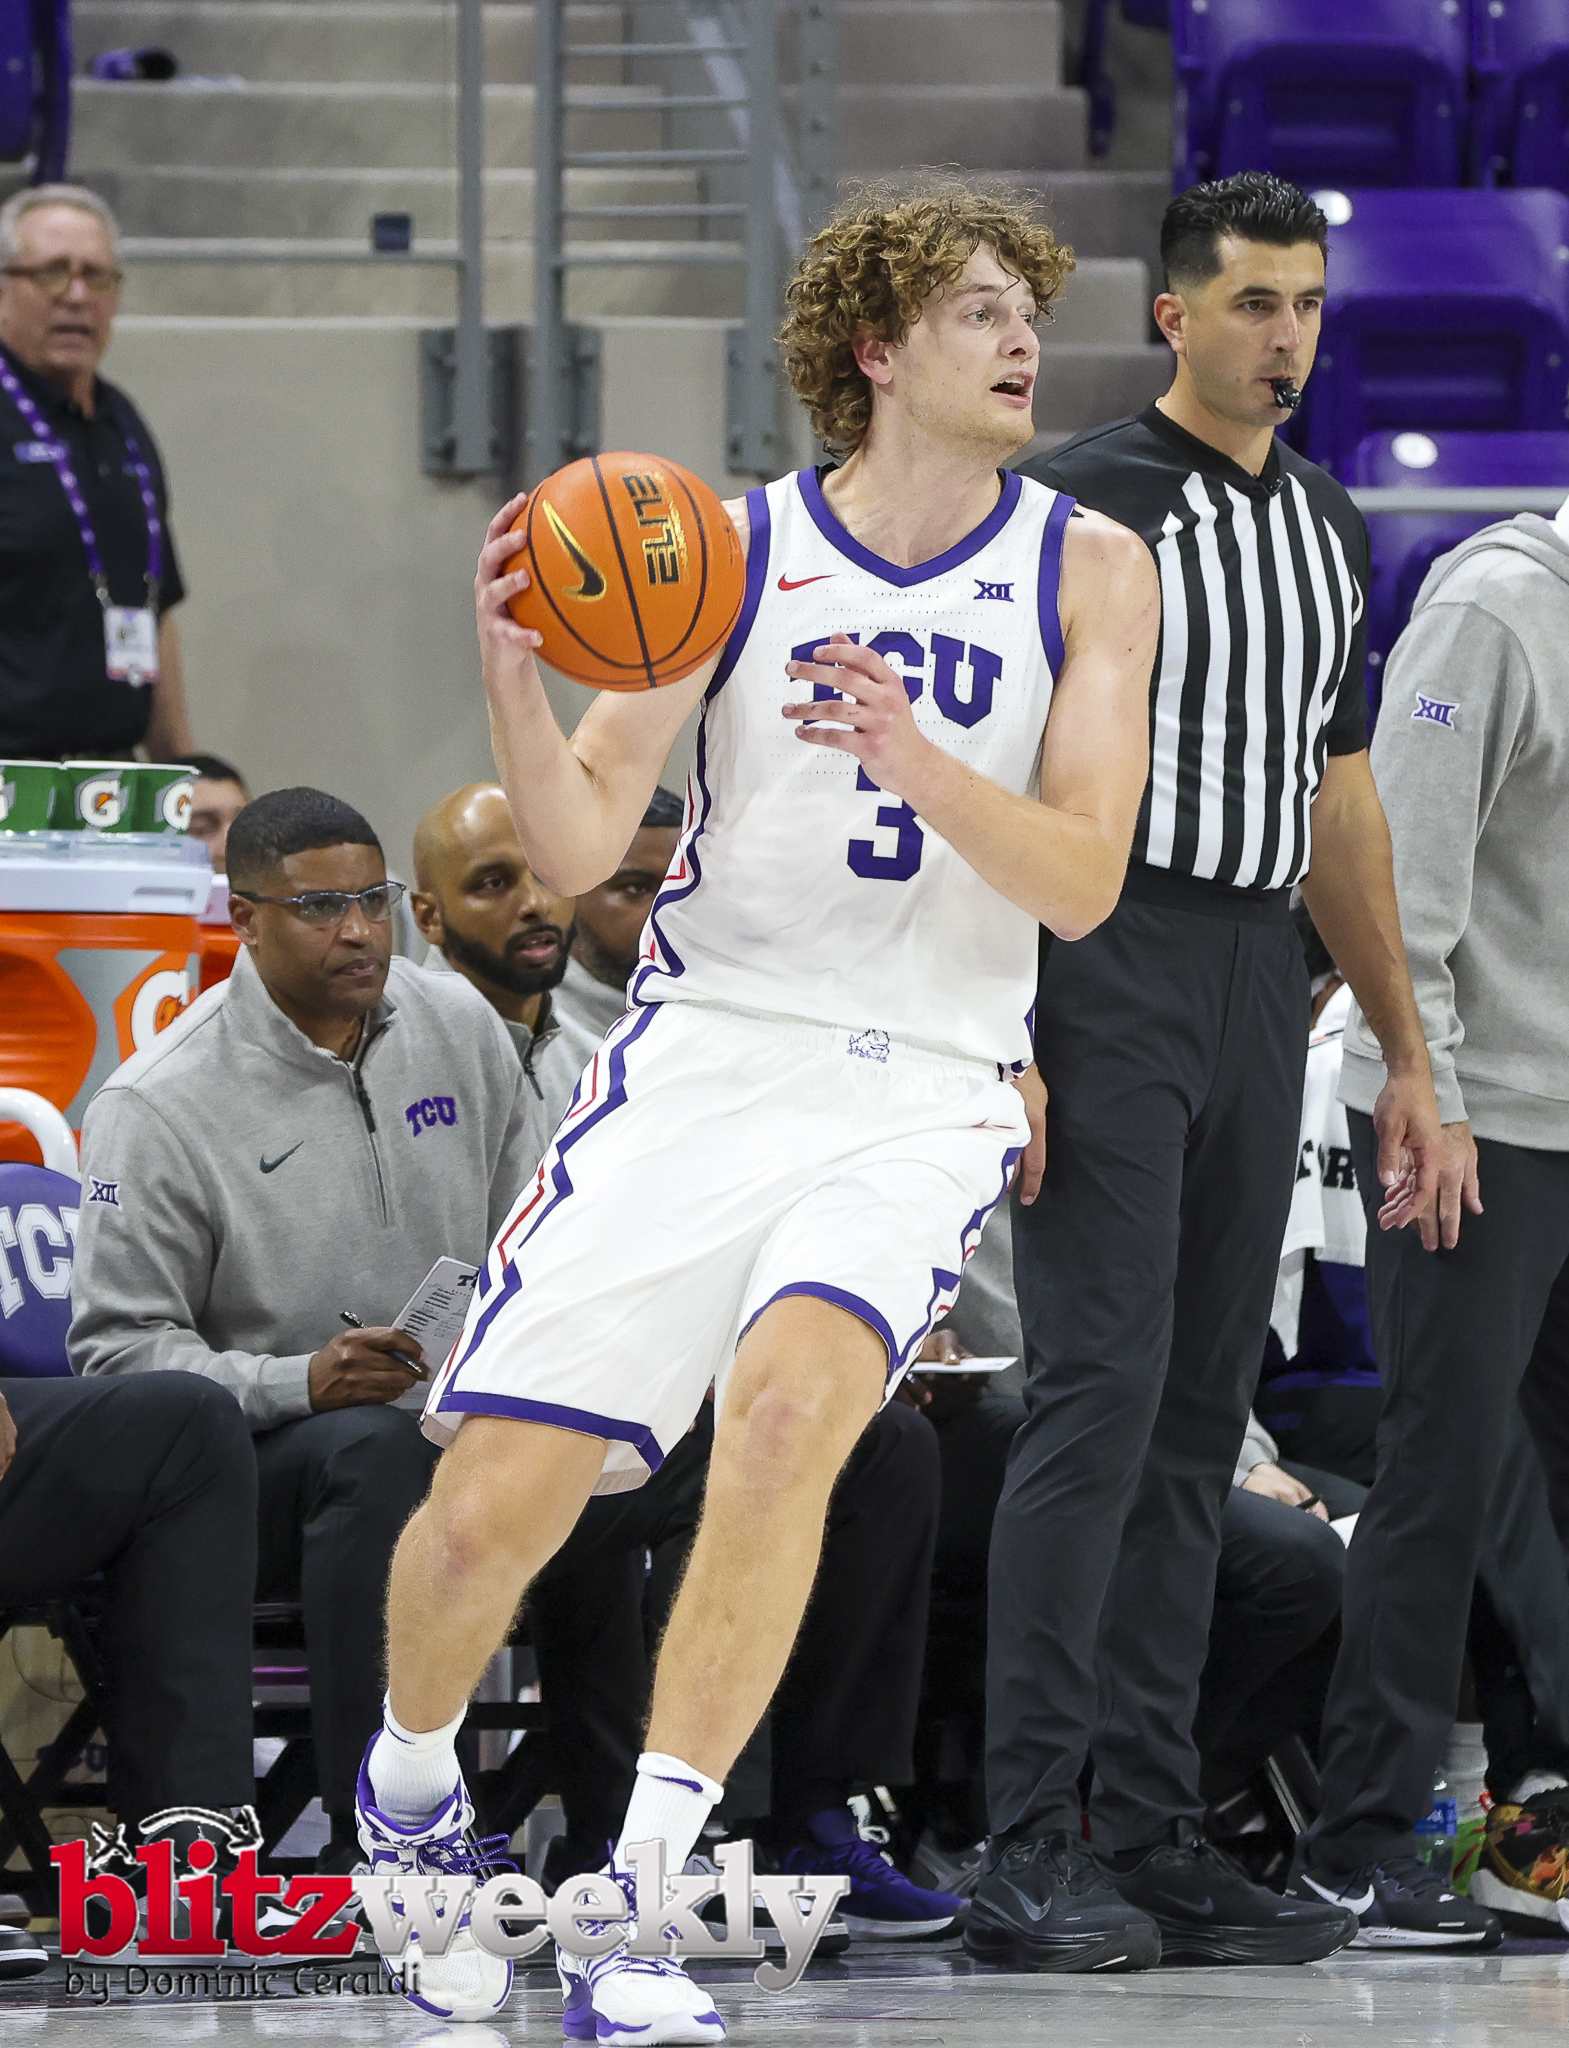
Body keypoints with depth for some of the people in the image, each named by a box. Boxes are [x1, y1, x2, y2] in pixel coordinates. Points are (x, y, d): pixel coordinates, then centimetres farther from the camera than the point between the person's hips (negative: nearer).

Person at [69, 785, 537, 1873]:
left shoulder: (460, 1027, 9)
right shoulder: (158, 1106, -8)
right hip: (255, 1462, -5)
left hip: (463, 1419, 5)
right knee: (372, 1444, -38)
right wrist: (301, 1383, -24)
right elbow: (118, 1345, -10)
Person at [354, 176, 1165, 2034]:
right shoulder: (734, 548, 3)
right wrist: (514, 675, -18)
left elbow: (1082, 882, -4)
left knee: (790, 1403, -30)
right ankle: (409, 1793, 25)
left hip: (924, 1093, -1)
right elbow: (577, 849, 1)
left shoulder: (1086, 570, 4)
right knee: (495, 1494, -8)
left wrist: (922, 763, -22)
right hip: (704, 1057, 1)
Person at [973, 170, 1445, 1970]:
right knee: (1101, 1386, -14)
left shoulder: (1330, 529, 16)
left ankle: (1153, 1833, 9)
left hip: (1259, 980, 7)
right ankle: (1026, 1840, -13)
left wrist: (1406, 1057, 19)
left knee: (1202, 1410, 6)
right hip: (1108, 964, -7)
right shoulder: (1085, 504, -6)